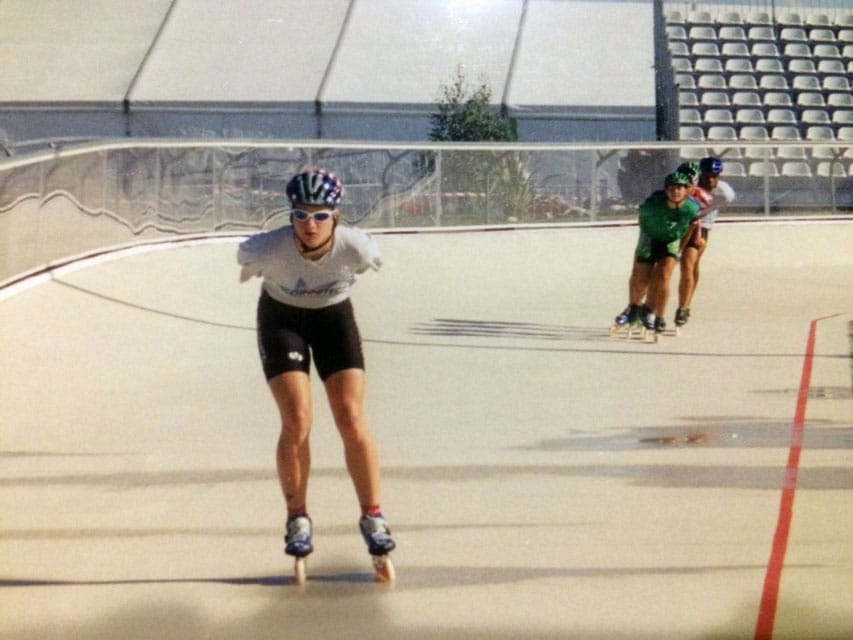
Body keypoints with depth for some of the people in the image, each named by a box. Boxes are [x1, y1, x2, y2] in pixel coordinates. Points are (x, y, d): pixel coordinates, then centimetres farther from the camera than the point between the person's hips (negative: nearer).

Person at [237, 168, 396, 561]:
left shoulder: (355, 247, -31)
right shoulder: (269, 250, -34)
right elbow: (244, 255, -8)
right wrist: (253, 268, 14)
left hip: (334, 315, 1)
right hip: (281, 318, -1)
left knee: (351, 420, -9)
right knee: (296, 422, -13)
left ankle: (372, 517, 3)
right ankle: (297, 518, 3)